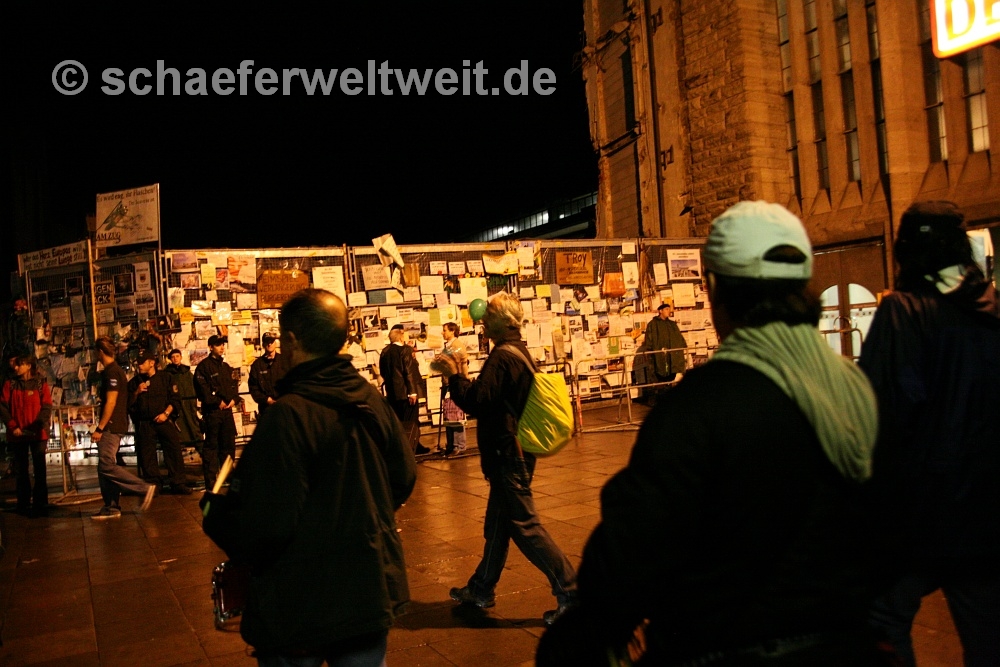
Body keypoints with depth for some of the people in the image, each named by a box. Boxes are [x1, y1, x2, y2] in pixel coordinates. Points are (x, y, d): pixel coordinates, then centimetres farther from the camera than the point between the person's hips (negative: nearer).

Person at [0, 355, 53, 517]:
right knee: (21, 471, 8)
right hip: (18, 435, 2)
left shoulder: (41, 384, 3)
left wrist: (37, 426, -19)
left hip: (38, 434, -2)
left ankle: (40, 505, 4)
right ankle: (24, 505, 16)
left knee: (39, 470, -1)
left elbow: (47, 408, -4)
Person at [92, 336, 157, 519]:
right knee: (105, 467, 10)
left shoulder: (111, 372, -13)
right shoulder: (115, 371, 17)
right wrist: (102, 428, 21)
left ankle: (144, 489, -13)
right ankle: (111, 507, 11)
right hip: (114, 427, 10)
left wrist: (99, 428, -18)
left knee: (107, 466, -13)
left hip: (111, 427, -10)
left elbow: (111, 402, -19)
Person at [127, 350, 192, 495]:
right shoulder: (134, 382, 12)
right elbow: (129, 404, 7)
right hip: (144, 424, 2)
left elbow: (175, 399, 2)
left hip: (164, 421, -2)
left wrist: (166, 413, -10)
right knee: (147, 455, 1)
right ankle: (153, 485, 11)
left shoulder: (166, 378, 6)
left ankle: (178, 483, -4)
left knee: (174, 449, -8)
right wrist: (136, 393, -9)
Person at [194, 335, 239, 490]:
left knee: (229, 442, 11)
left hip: (227, 409, 7)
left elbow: (234, 384, 19)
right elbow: (203, 388, -13)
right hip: (212, 411, -7)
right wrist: (218, 402, -13)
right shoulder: (204, 366, -5)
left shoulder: (226, 367, 18)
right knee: (211, 445, -3)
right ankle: (210, 479, 0)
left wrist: (233, 399, 2)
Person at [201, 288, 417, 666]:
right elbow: (403, 478, 6)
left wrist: (214, 511, -5)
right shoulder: (371, 399, -4)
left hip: (301, 608, -6)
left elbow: (266, 525, -24)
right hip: (372, 591, 6)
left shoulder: (288, 415, -24)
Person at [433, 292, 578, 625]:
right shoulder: (519, 352, 12)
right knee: (497, 522, 19)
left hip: (507, 453, -10)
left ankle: (571, 592, 0)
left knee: (525, 525, -4)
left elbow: (476, 401, -25)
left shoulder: (502, 357, -20)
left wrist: (452, 374, -12)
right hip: (514, 450, 10)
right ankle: (482, 588, 32)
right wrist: (459, 375, 13)